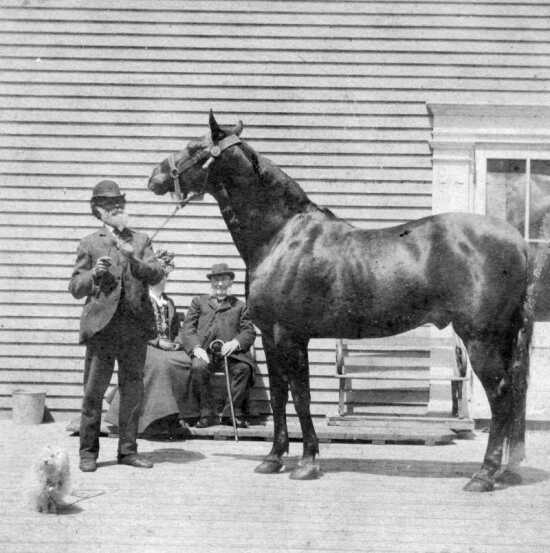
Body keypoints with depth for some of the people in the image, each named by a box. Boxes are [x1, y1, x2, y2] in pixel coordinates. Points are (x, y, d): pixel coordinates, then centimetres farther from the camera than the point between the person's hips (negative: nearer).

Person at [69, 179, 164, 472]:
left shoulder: (140, 240, 14)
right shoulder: (89, 244, 9)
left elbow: (156, 275, 0)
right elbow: (75, 288, 7)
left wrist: (133, 258, -16)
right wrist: (94, 274, -11)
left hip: (135, 325, 2)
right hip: (101, 324, -2)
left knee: (133, 390, 6)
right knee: (93, 391, -2)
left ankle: (128, 450, 15)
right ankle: (88, 453, 6)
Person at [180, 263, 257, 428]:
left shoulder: (239, 306, 25)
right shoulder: (199, 302, 24)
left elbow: (249, 332, 12)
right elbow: (187, 329, 11)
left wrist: (236, 343, -11)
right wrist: (196, 348, -10)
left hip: (230, 352, 0)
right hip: (205, 352, 0)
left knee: (244, 368, -32)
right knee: (198, 367, -34)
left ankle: (233, 413, -21)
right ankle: (207, 415, -24)